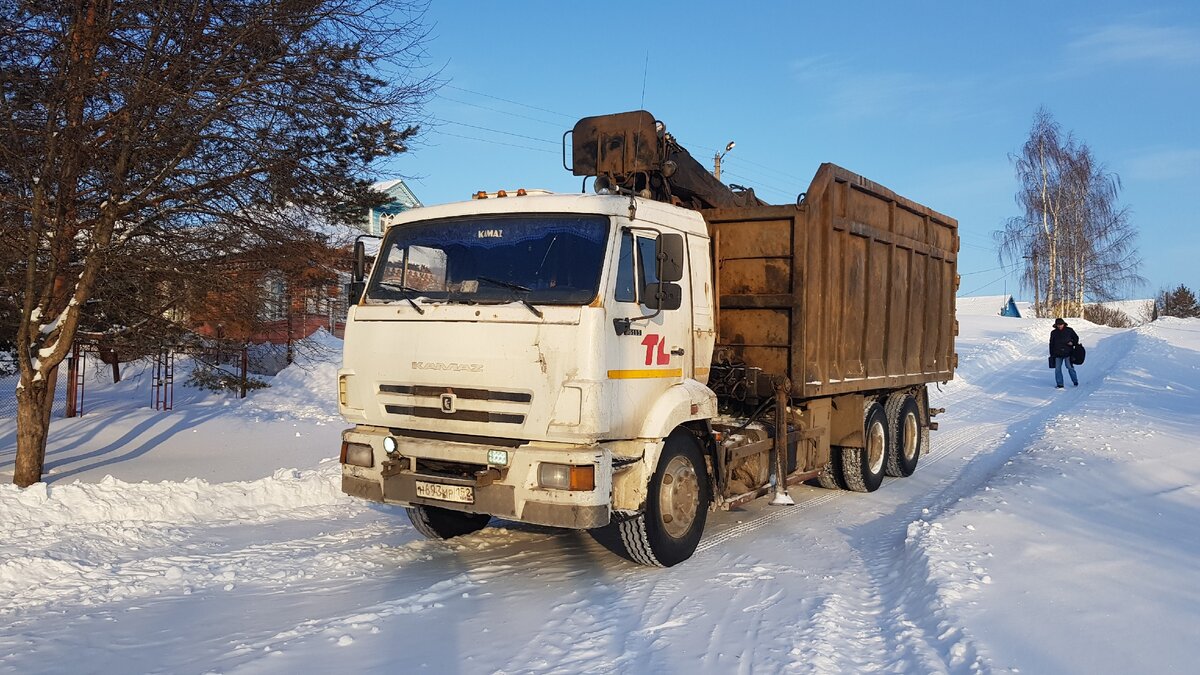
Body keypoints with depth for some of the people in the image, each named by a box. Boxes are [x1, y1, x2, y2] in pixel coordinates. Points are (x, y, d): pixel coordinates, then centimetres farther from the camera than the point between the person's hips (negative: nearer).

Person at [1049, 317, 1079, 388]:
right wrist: (1051, 354, 8)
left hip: (1068, 353, -2)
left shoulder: (1069, 330, 2)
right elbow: (1051, 344, 11)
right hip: (1057, 354, 2)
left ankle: (1075, 381, 19)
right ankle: (1059, 384, 6)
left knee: (1070, 367, 2)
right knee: (1057, 369, 1)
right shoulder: (1053, 333, 6)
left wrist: (1073, 343, -10)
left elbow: (1076, 338, 11)